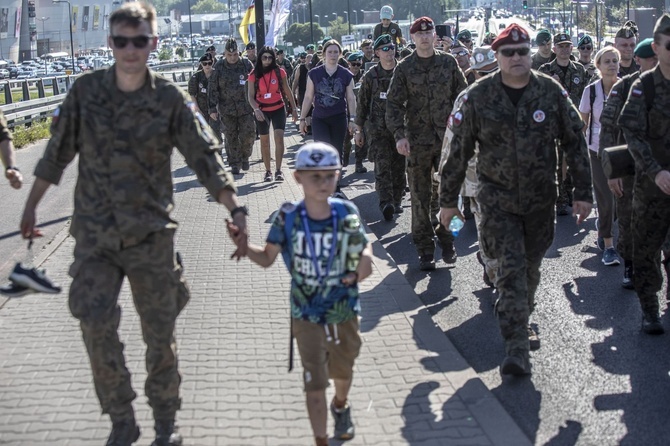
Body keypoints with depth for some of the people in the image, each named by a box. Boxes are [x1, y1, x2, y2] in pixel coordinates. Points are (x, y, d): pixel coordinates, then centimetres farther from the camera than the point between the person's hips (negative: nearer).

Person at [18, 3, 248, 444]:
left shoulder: (170, 98, -5)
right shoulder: (86, 90, -2)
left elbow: (206, 159, -6)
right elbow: (58, 152, 8)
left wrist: (237, 211, -16)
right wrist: (31, 205, 13)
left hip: (152, 234, 0)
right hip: (95, 233, 1)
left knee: (160, 333, 8)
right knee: (96, 325, -12)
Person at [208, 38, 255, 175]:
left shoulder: (246, 64, -1)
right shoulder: (218, 67, -3)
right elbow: (212, 89, -1)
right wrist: (213, 108, -5)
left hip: (245, 108, 0)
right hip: (227, 109, 0)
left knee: (248, 134, -2)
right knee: (231, 138, 5)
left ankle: (245, 156, 24)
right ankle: (235, 164, 15)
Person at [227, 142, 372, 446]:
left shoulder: (348, 213, -13)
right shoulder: (288, 217, -16)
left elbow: (364, 248, 1)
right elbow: (267, 258, -6)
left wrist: (366, 260, -22)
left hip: (344, 310, 2)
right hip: (307, 315, -2)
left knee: (343, 371, 25)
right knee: (315, 382, -1)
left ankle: (341, 405, 57)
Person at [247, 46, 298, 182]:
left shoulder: (279, 72, -4)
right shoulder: (254, 75, -6)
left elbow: (287, 91, 4)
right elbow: (250, 96, -9)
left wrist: (294, 109, 5)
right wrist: (256, 109, -25)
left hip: (278, 109, 0)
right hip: (262, 111, 1)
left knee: (279, 137, -14)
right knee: (264, 141, 8)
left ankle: (278, 170, -9)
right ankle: (268, 171, 19)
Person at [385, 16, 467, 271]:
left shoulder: (448, 63, 6)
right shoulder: (404, 68, 2)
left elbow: (461, 97, 9)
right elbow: (394, 104, 0)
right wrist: (399, 135, -12)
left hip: (447, 138, 1)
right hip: (418, 141, 0)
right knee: (420, 197, 4)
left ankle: (446, 241, 16)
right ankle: (425, 250, 12)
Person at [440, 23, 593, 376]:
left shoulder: (551, 92, -3)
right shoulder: (479, 96, -7)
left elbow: (575, 142, 4)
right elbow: (458, 150, 0)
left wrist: (583, 192, 1)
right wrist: (448, 199, 3)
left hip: (540, 198, 3)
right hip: (497, 198, -2)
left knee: (531, 267, 14)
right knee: (510, 269, -10)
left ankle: (522, 320, 39)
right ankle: (517, 349, -9)